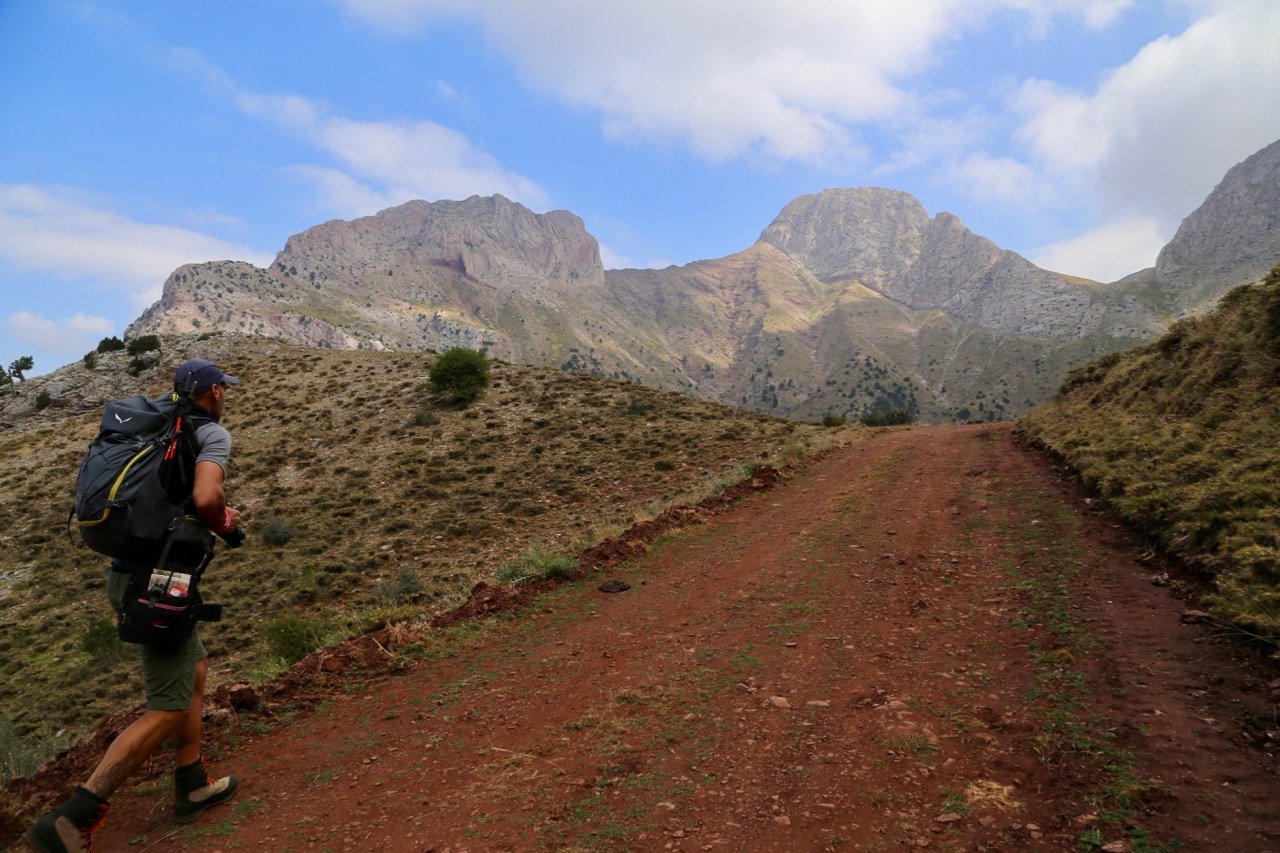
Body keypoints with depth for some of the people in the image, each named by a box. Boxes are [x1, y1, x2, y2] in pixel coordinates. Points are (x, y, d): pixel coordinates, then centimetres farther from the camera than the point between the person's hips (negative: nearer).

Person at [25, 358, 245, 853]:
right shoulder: (213, 434, -11)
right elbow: (205, 497, -27)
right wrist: (226, 526, -6)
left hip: (129, 573, 9)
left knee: (195, 670, 21)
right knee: (169, 709, -1)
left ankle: (192, 787, 31)